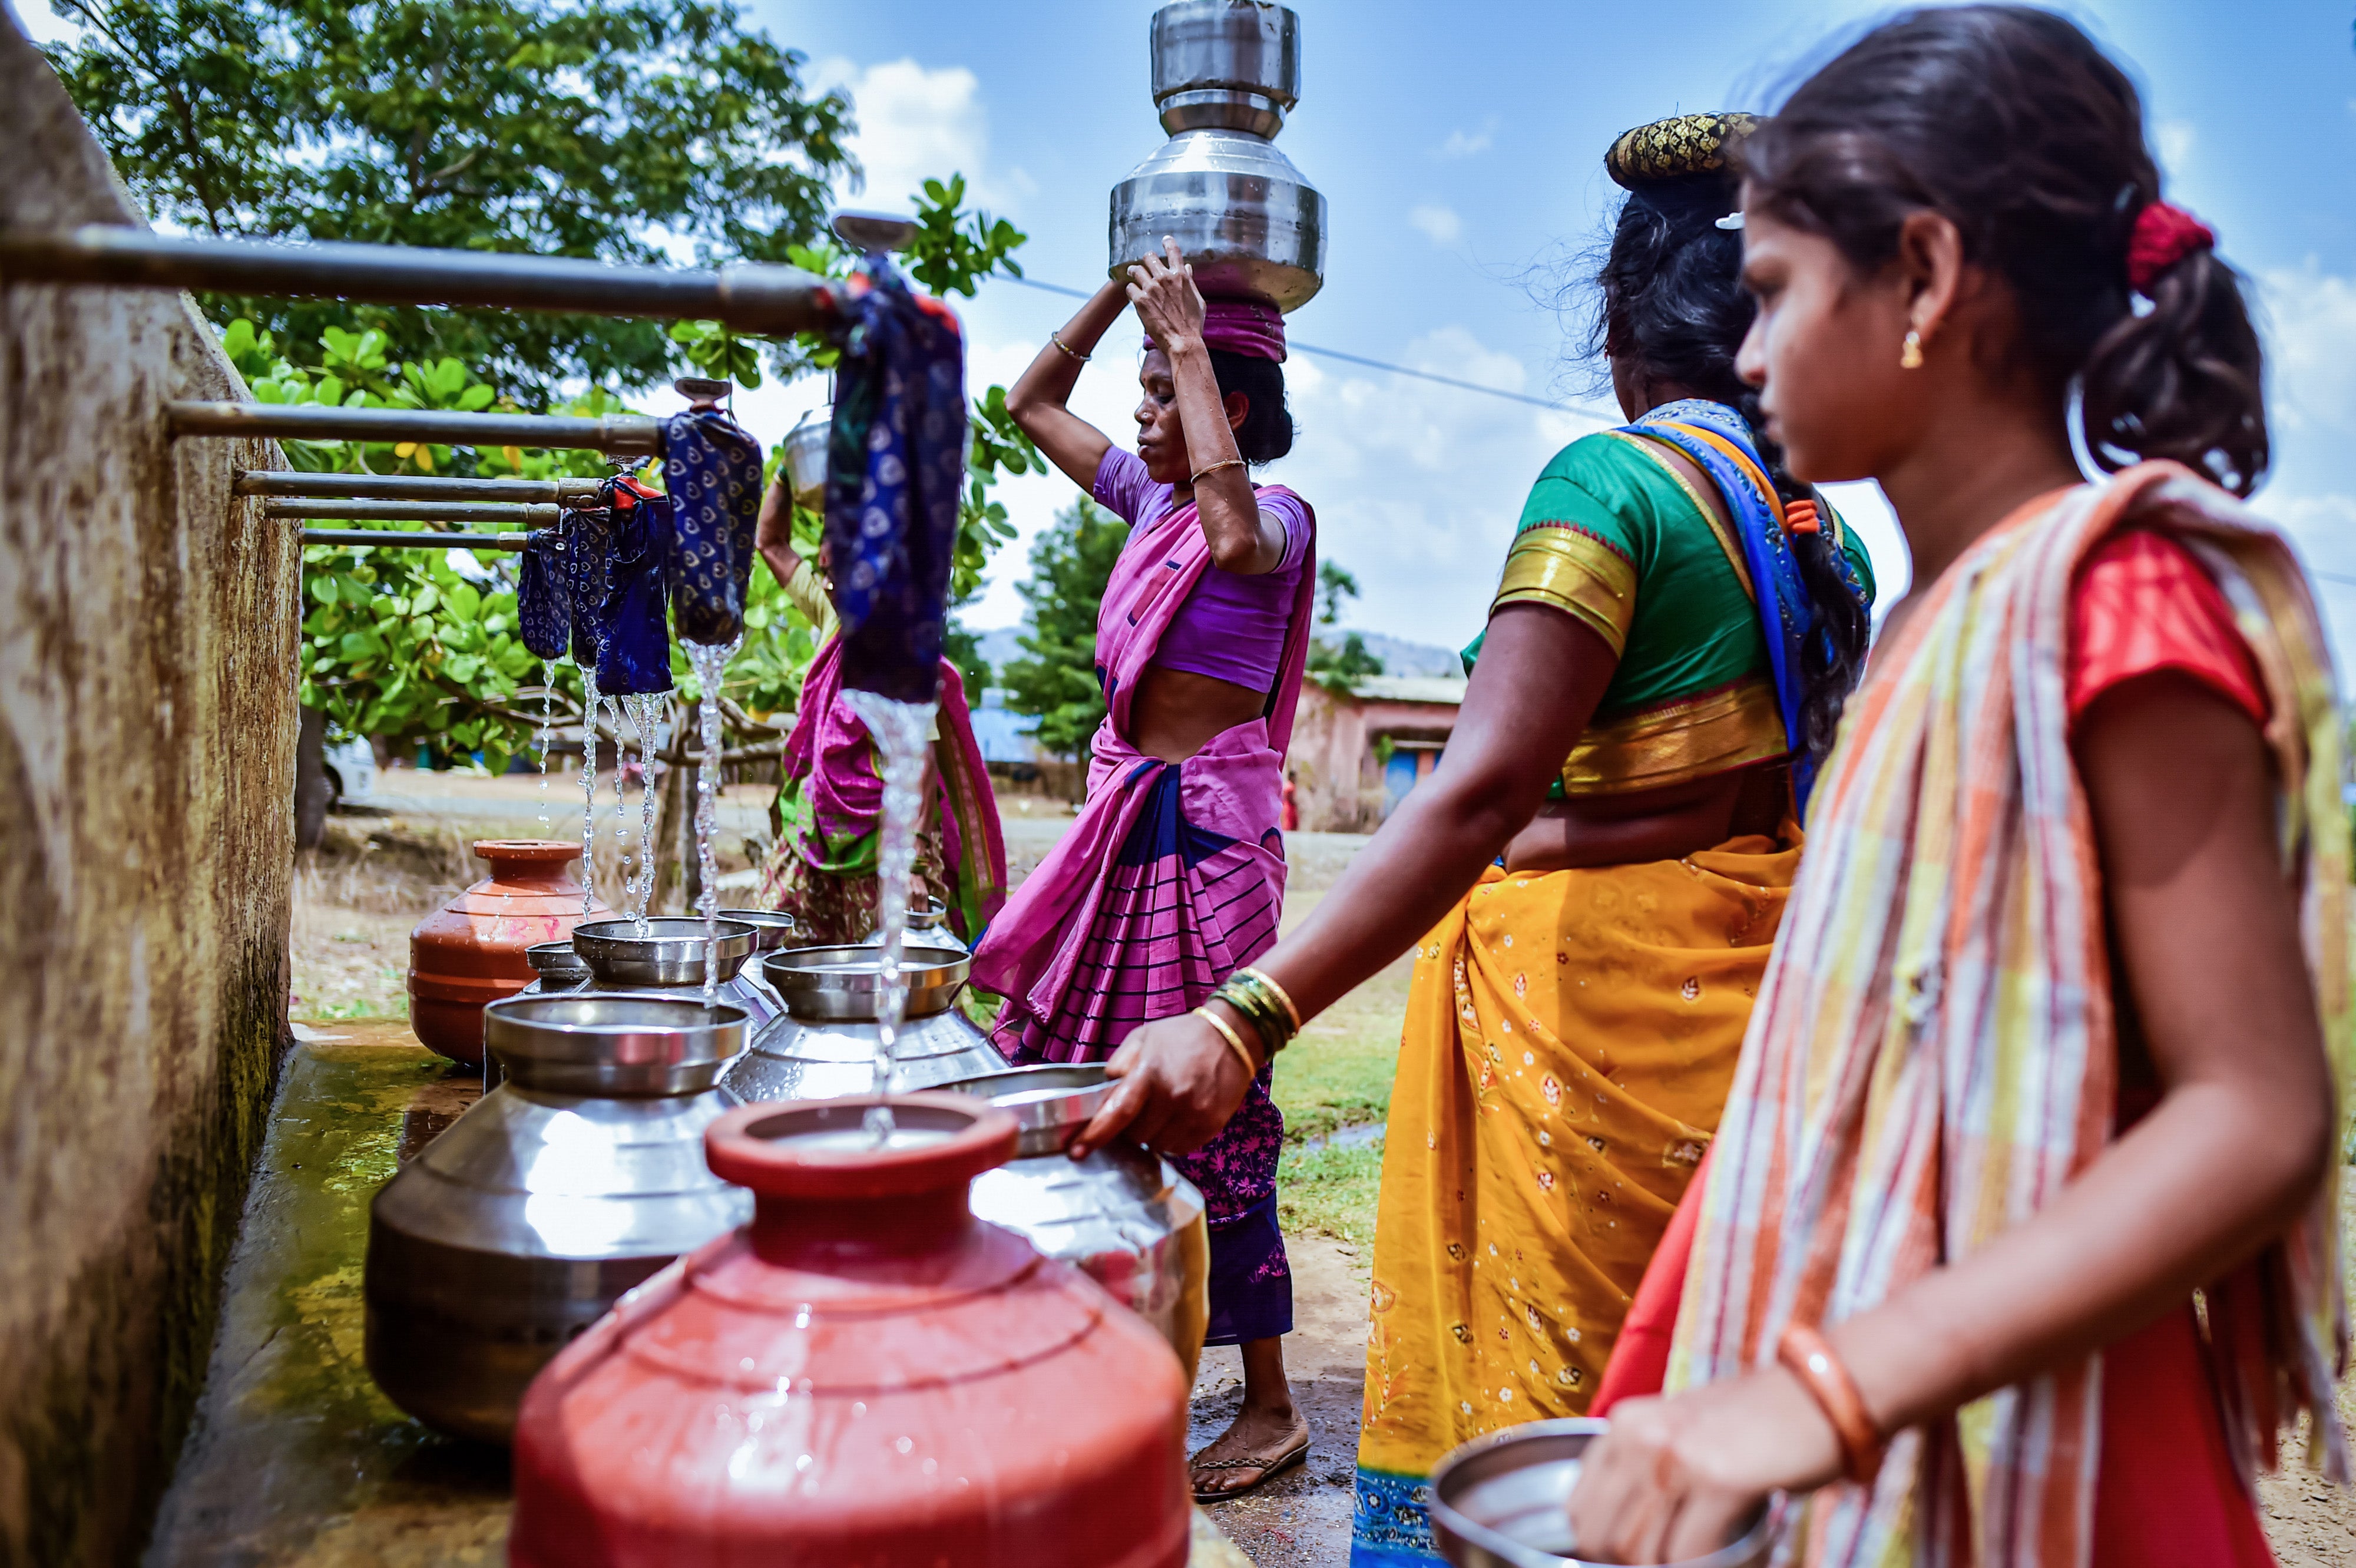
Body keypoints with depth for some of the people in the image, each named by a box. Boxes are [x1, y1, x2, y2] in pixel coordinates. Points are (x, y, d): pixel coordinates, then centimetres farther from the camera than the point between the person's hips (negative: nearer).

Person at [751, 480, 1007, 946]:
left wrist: (915, 861, -27)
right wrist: (787, 472, 11)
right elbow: (770, 544, 19)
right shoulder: (835, 619, 6)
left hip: (879, 837, -7)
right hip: (819, 829, 7)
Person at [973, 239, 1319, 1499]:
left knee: (1205, 1105, -4)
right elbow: (1032, 402, 23)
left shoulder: (1280, 518, -8)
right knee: (1072, 1077, 13)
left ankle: (1270, 1406, 10)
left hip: (1208, 823, -8)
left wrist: (1186, 336, -22)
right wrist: (1121, 291, 12)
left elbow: (1232, 534, -33)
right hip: (1128, 810, 8)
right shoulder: (1149, 497, 13)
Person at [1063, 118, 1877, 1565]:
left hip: (1591, 981, -7)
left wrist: (1242, 1023, -33)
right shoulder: (1827, 527, 8)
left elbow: (1480, 796, -28)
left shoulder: (1611, 481, -15)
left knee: (1532, 1396, 6)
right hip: (1749, 995, 8)